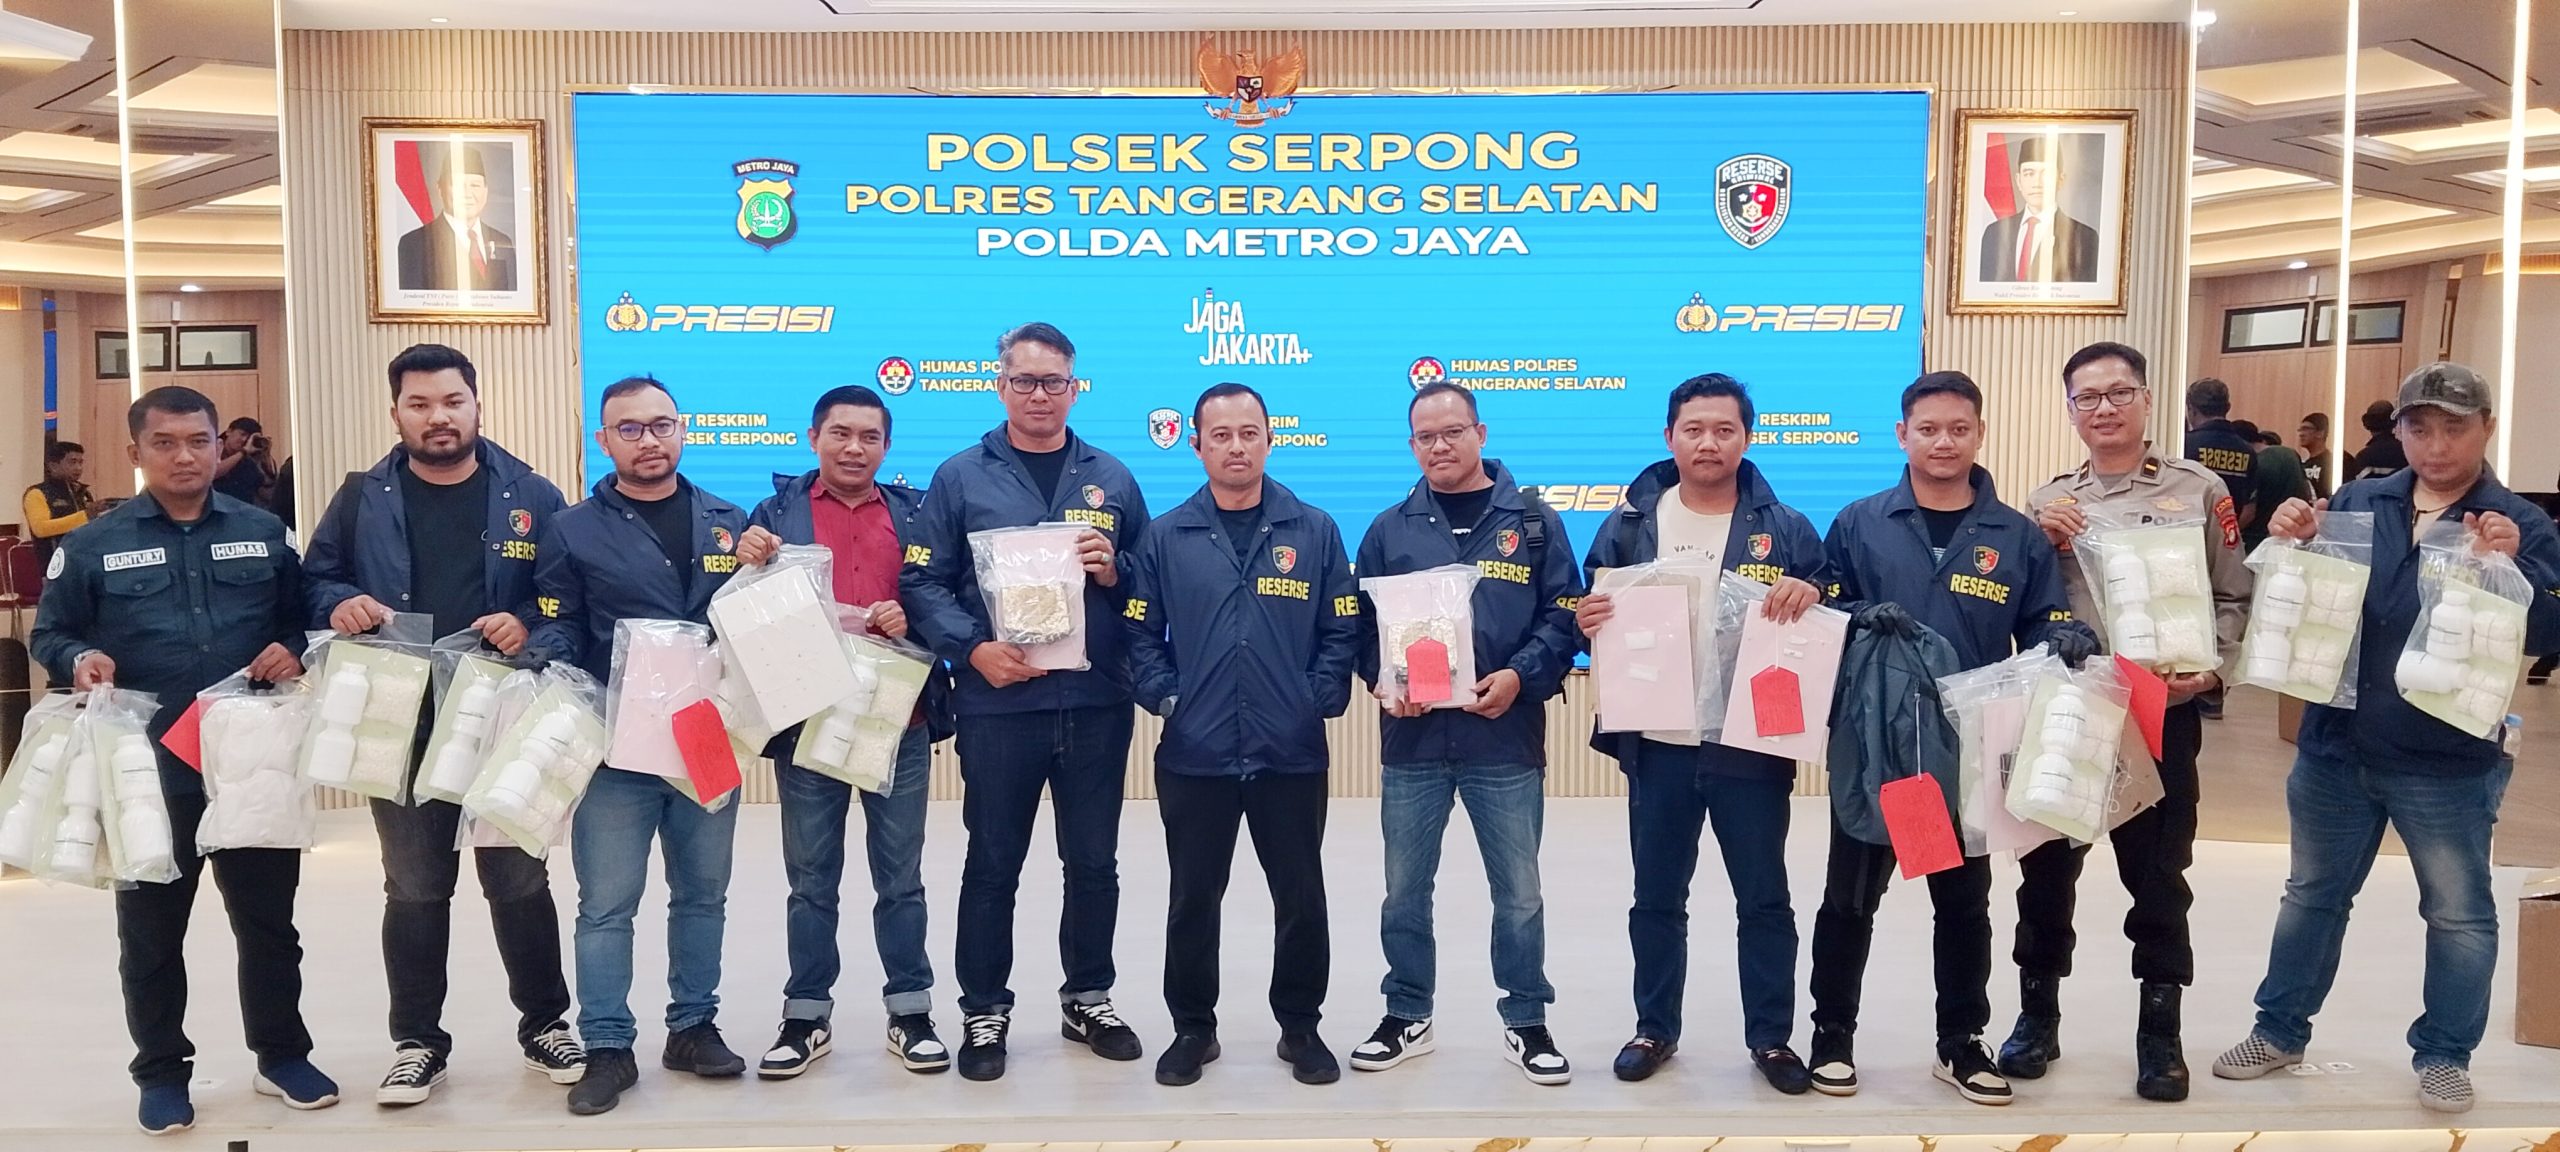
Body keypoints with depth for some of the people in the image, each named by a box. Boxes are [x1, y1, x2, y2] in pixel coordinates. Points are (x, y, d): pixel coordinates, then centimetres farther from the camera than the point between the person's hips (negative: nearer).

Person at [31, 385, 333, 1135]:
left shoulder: (263, 534, 6)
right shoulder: (93, 545, 2)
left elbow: (301, 617, 13)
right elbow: (50, 633, 6)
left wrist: (294, 651, -9)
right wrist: (80, 660, -15)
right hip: (150, 772, -1)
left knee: (268, 918, 12)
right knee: (151, 929, 11)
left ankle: (282, 1055, 26)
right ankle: (162, 1072, 26)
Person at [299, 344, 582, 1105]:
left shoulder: (530, 496, 2)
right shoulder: (362, 499, 5)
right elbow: (313, 581, 10)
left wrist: (528, 623, -16)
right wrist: (338, 606, -12)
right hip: (401, 724, 1)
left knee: (520, 881, 9)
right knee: (414, 889, 10)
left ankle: (544, 1023, 24)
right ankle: (417, 1041, 23)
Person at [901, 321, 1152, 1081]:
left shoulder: (1111, 478, 8)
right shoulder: (961, 477, 1)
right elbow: (922, 584, -2)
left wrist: (1113, 571, -10)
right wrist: (973, 648, -15)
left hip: (1097, 704, 2)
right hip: (998, 705, -2)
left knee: (1094, 864, 12)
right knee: (992, 866, 8)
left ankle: (1088, 999, 29)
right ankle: (984, 1011, 22)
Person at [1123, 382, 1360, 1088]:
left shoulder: (1315, 532, 3)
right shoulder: (1165, 537, 4)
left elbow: (1343, 631, 3)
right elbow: (1140, 633, 5)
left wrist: (1320, 699, -7)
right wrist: (1164, 698, -7)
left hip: (1292, 755, 0)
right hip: (1193, 756, 0)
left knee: (1301, 897, 9)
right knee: (1192, 898, 10)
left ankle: (1301, 1027, 26)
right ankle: (1193, 1027, 26)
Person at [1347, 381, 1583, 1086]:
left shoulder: (1533, 522, 3)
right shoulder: (1390, 530, 8)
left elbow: (1563, 618, -1)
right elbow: (1361, 624, 8)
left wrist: (1519, 677, -16)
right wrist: (1382, 680, -11)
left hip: (1505, 740, -1)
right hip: (1411, 741, 2)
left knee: (1519, 893, 8)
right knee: (1405, 890, 11)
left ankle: (1526, 1025, 23)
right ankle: (1407, 1018, 26)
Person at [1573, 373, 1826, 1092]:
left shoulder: (1785, 529, 1)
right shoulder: (1630, 524, 3)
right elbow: (1591, 614, 7)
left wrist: (1810, 594, -19)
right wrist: (1585, 621, -15)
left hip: (1752, 749, -1)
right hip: (1657, 748, 1)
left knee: (1764, 899, 9)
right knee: (1656, 898, 13)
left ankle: (1771, 1038, 24)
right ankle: (1655, 1029, 28)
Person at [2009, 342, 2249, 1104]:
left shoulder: (2199, 489, 3)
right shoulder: (2048, 504, 8)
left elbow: (2235, 596, 2)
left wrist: (2212, 668, -13)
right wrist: (2036, 541, -9)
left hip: (2163, 715, -1)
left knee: (2158, 876, 7)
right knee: (2047, 867, 9)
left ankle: (2160, 1033, 21)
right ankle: (2038, 1016, 24)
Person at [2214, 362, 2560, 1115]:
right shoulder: (2357, 503, 1)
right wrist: (2294, 545, -15)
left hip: (2448, 764, -3)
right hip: (2334, 747, 3)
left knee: (2459, 913, 11)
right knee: (2313, 894, 15)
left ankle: (2444, 1055, 27)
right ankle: (2280, 1030, 29)